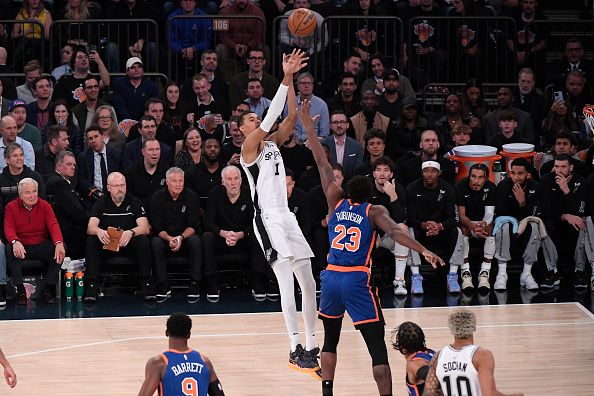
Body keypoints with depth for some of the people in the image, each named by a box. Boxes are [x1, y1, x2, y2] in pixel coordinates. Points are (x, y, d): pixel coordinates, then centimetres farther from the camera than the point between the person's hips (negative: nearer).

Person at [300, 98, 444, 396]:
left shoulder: (337, 202, 9)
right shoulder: (374, 212, 0)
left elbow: (322, 164, 13)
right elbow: (395, 231, -18)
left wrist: (309, 128, 17)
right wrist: (423, 251, -29)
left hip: (331, 277, 4)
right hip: (358, 281, -4)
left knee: (330, 339, 22)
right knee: (377, 348, -6)